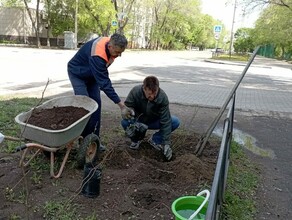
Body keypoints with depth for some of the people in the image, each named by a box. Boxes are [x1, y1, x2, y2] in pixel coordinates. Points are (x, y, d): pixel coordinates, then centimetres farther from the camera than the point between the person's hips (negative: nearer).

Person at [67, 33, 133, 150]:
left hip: (93, 74, 7)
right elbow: (104, 83, -40)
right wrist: (120, 104, -40)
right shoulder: (97, 55, -40)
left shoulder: (111, 44, -17)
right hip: (77, 74, -7)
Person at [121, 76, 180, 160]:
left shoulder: (163, 97, -26)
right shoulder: (135, 91, -26)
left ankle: (155, 139, 0)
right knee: (125, 122, -33)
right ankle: (136, 139, 0)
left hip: (154, 122, 1)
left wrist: (166, 144, -29)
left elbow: (166, 121, -26)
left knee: (175, 121, -24)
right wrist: (129, 111, -41)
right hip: (138, 121, 0)